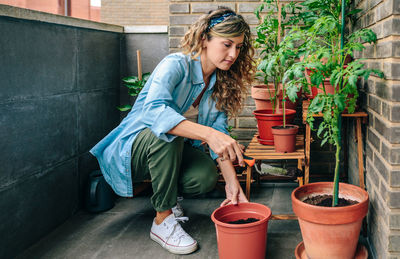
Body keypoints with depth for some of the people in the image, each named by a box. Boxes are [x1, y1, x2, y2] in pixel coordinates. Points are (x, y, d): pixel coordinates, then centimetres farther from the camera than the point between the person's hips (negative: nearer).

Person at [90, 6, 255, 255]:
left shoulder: (221, 83, -2)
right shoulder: (176, 65, -24)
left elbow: (220, 133, -4)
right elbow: (154, 110, -43)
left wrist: (232, 181, -18)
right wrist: (208, 134, -54)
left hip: (173, 150, 5)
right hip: (132, 147, -5)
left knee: (206, 177, -24)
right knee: (166, 134, -37)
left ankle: (166, 193, 11)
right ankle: (163, 220, -22)